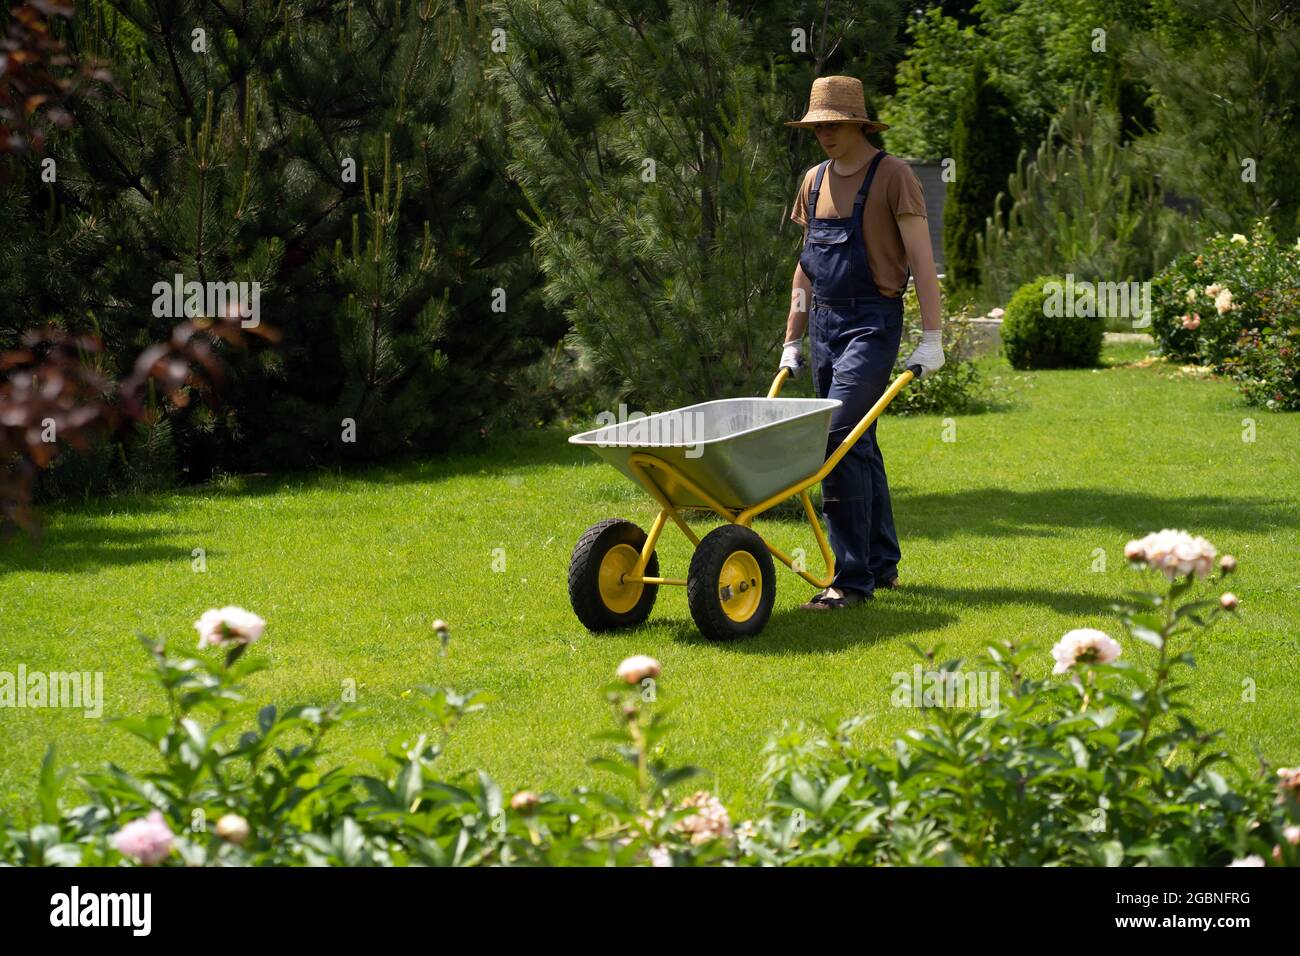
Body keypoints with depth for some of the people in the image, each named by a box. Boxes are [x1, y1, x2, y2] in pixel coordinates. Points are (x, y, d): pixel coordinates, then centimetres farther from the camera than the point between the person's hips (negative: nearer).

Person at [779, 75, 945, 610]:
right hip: (824, 324, 7)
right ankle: (882, 565, 21)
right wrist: (792, 341, 18)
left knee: (837, 438, -17)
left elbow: (921, 260, -10)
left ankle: (853, 578, -16)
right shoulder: (815, 181, 13)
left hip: (872, 323, -7)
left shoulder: (892, 176, -8)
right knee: (858, 446, 12)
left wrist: (932, 339, -15)